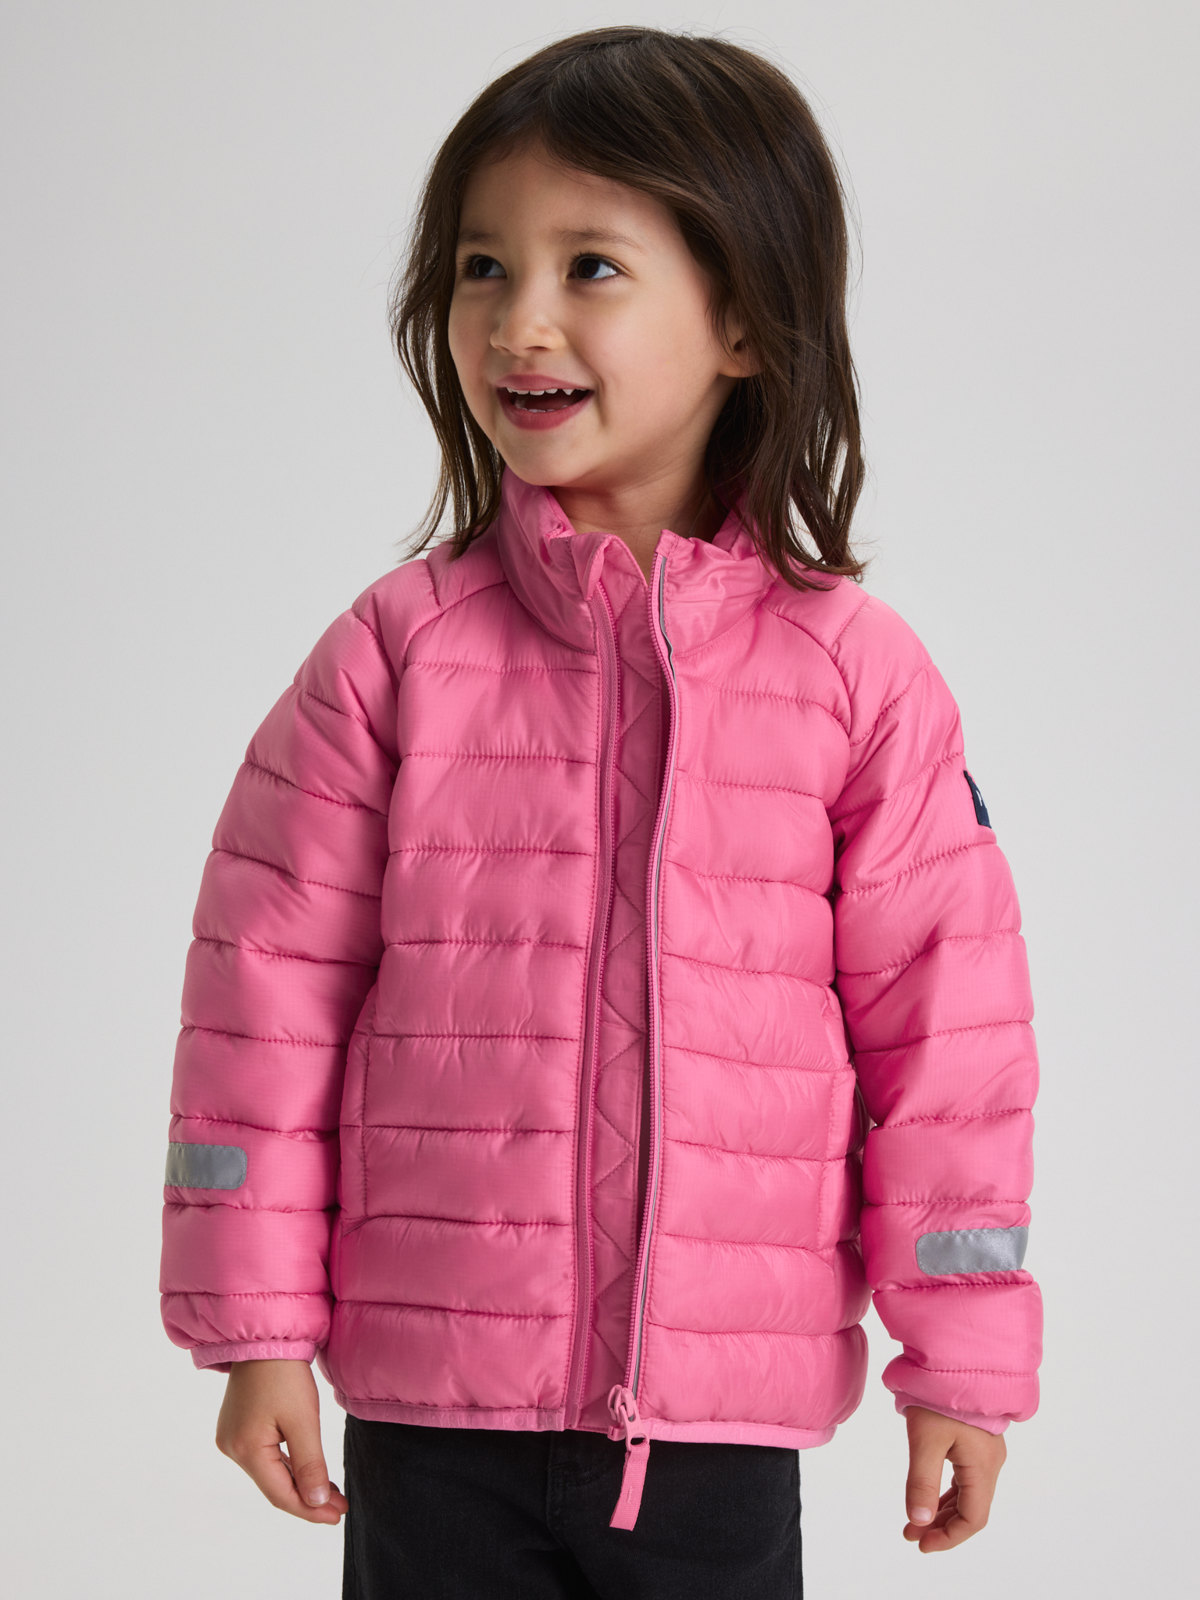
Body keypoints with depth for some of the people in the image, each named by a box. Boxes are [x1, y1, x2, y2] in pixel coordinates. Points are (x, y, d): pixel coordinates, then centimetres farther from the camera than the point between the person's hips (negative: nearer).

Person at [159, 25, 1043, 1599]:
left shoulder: (857, 674, -3)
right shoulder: (395, 653, -2)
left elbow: (945, 1017, 1)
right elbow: (267, 989, 1)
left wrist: (960, 1365, 3)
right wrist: (258, 1327, 1)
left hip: (724, 1413, 0)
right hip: (432, 1406, 0)